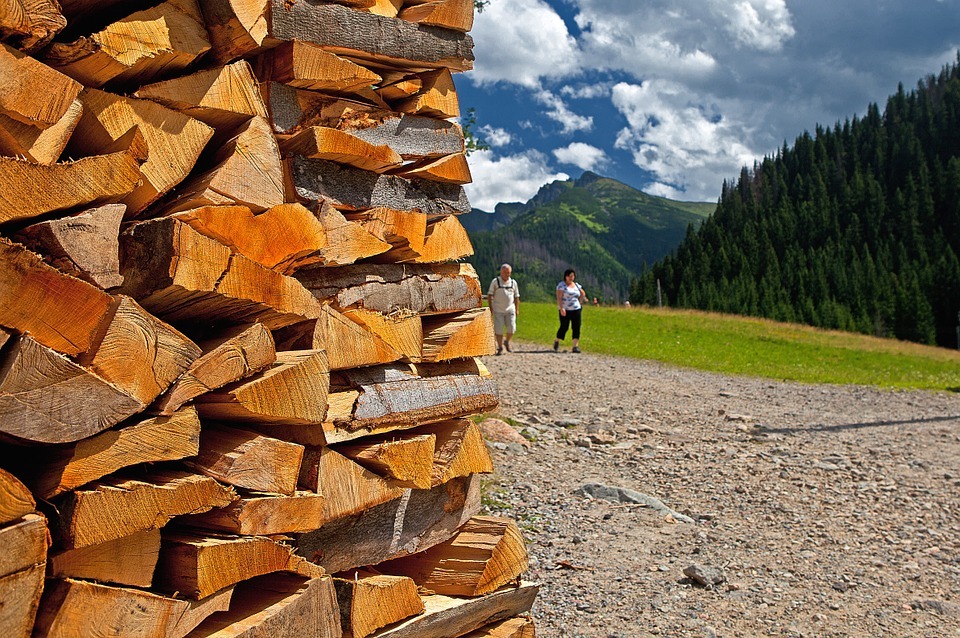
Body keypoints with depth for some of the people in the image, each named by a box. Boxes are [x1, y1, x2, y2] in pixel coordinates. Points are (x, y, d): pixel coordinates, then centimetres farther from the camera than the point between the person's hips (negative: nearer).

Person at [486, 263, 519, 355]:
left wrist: (517, 309, 10)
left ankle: (507, 342, 21)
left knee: (511, 328, -7)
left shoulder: (513, 282, 9)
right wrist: (490, 307, -5)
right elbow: (490, 295, 2)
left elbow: (516, 297, 15)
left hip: (510, 309, 2)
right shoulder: (495, 281, 2)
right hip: (498, 310, -2)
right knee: (498, 329, -2)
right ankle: (500, 347, 10)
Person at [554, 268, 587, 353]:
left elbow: (583, 293, 28)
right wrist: (561, 308, -23)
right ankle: (557, 342, 23)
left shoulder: (576, 285, 12)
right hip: (565, 310, -5)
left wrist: (580, 302, 19)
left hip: (576, 309, 5)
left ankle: (576, 346, -4)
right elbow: (559, 297, -13)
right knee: (564, 327, -2)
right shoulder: (561, 285, -5)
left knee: (576, 327, -4)